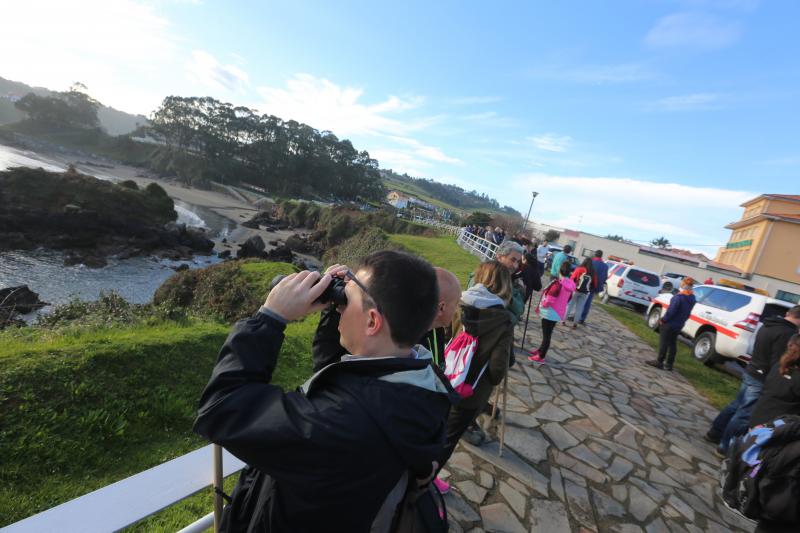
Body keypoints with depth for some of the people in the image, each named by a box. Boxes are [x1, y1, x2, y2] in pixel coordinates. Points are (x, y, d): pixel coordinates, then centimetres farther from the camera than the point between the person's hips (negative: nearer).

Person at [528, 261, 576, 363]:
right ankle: (540, 350, 37)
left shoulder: (558, 284, -25)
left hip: (551, 312, -8)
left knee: (546, 334, 2)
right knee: (547, 333, 21)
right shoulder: (570, 285, 2)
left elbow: (549, 300, -24)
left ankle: (541, 357, 12)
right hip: (558, 313, 8)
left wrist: (541, 305, -6)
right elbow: (568, 299, 13)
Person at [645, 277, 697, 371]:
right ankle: (669, 364, 19)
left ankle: (659, 362, 5)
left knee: (663, 342, 0)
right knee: (672, 343, 13)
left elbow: (671, 311, -22)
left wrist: (663, 320, -11)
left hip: (669, 324, -8)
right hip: (679, 325, 8)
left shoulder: (679, 297, -21)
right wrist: (682, 320, 19)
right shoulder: (692, 299, 5)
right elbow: (688, 313, 11)